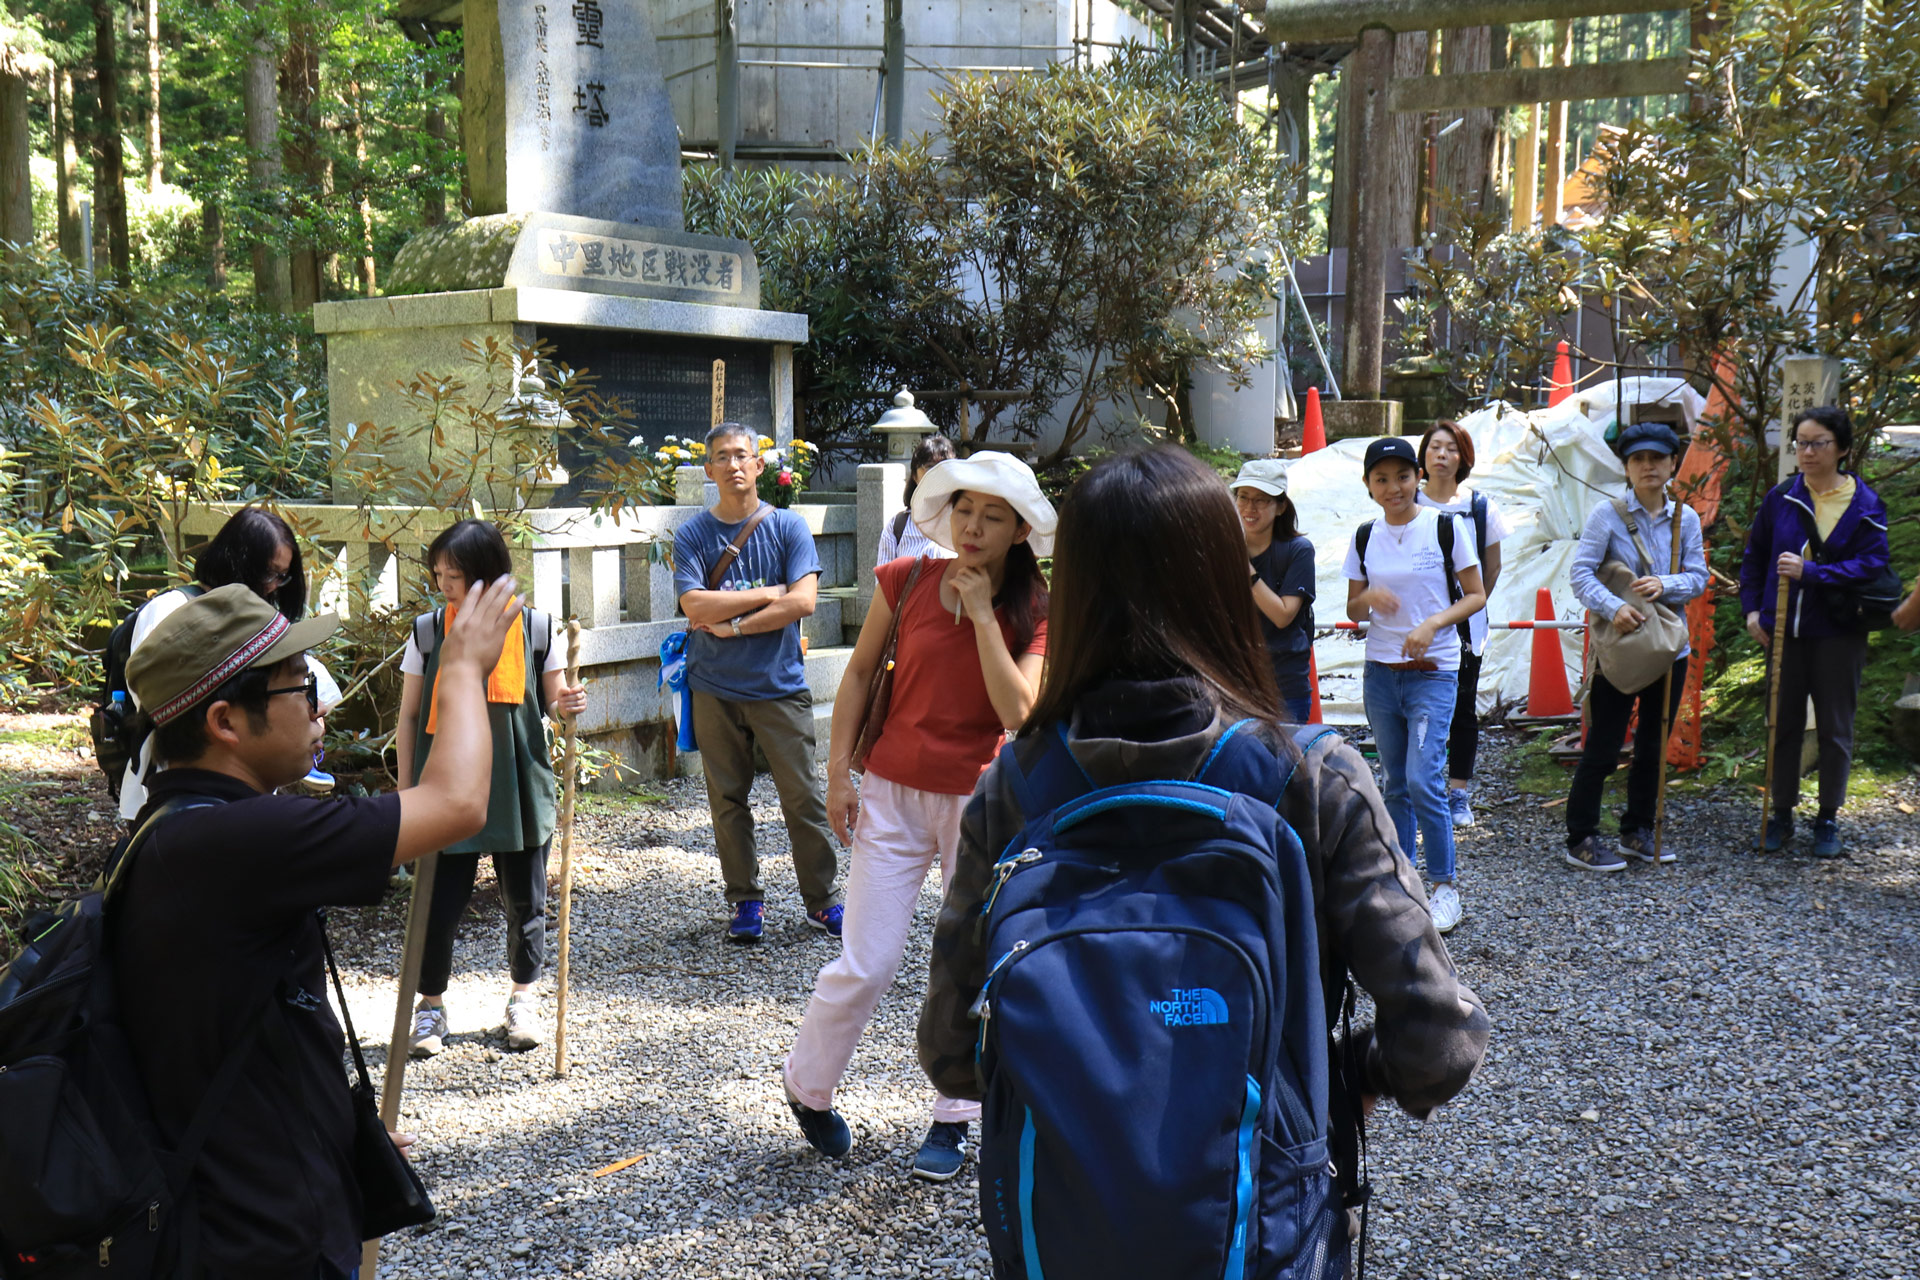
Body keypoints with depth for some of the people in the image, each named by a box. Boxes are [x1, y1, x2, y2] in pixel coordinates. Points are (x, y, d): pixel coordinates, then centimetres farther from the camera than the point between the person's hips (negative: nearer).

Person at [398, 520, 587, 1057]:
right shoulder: (428, 631, 0)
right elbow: (409, 718, 5)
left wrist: (570, 704, -14)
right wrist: (407, 791, 3)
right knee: (440, 901, 1)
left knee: (525, 901, 9)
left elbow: (553, 699, 9)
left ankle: (523, 999, 29)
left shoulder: (535, 627, -2)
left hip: (518, 788, 0)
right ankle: (431, 1006, 21)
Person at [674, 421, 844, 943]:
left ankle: (822, 900, 14)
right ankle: (746, 900, 21)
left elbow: (804, 601, -11)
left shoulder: (788, 527, 1)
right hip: (716, 689, 1)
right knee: (728, 800, 8)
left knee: (803, 797, 1)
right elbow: (695, 607, -12)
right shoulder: (692, 536, 2)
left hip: (780, 685, -1)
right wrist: (767, 594, -11)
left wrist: (732, 625, -12)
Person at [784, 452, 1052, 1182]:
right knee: (866, 964, -1)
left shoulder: (1033, 612, -5)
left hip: (982, 800, 1)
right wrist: (838, 773, 0)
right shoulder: (906, 581, -4)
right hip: (893, 794, 0)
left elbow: (1017, 711, -18)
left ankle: (954, 1119, 26)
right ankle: (807, 1087, 25)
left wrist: (982, 615, -18)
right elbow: (858, 674, 4)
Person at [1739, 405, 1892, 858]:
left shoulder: (1865, 505, -5)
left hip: (1839, 634, -2)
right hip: (1786, 630, 2)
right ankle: (1781, 816, 20)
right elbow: (1754, 556, 12)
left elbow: (1872, 565, -13)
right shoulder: (1780, 498, 2)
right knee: (1783, 724, 9)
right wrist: (1752, 608, 3)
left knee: (1835, 729, 7)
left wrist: (1810, 572, -22)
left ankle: (1828, 820, 20)